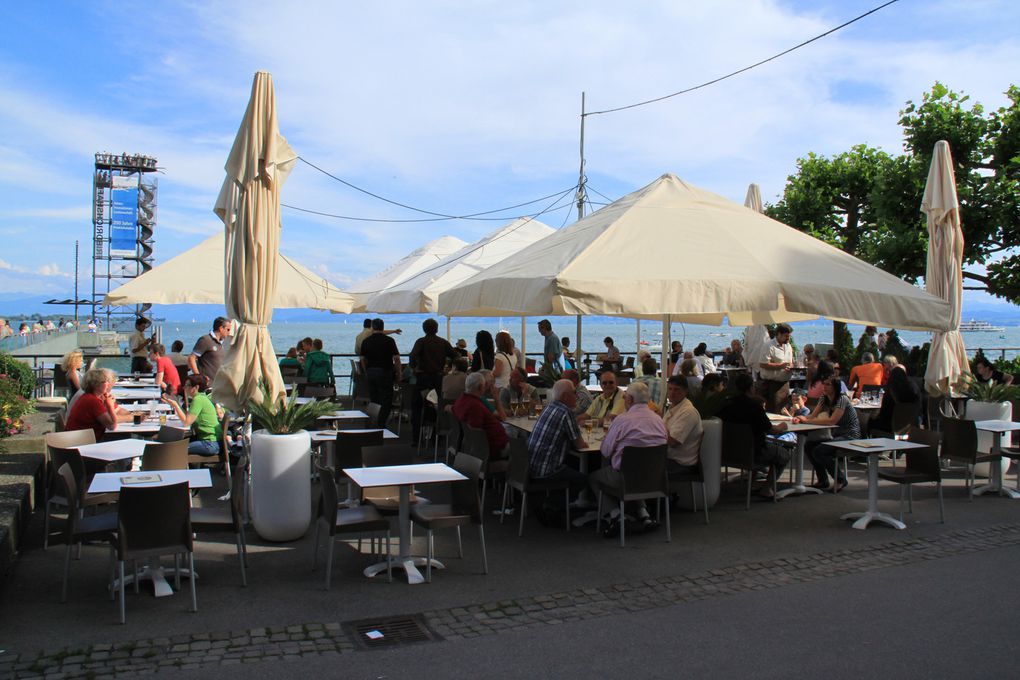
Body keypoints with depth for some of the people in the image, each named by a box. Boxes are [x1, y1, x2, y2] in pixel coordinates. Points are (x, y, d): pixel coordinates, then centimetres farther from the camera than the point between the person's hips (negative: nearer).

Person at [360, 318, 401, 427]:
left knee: (373, 401, 13)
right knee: (386, 402, 0)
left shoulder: (365, 341, 5)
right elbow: (396, 359, -9)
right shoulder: (389, 340, -8)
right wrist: (398, 375, -1)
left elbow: (363, 359, 11)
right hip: (385, 372, -5)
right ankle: (380, 426, -8)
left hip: (370, 372, 5)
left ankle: (372, 426, 16)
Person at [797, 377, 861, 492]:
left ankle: (841, 479, -6)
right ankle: (823, 480, 4)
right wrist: (800, 418, -22)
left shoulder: (842, 399, -18)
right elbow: (813, 415, 0)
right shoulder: (824, 398, 6)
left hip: (850, 437, -8)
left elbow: (832, 421, -29)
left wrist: (807, 420, -29)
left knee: (819, 451, -24)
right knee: (808, 446, -7)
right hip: (836, 435, 8)